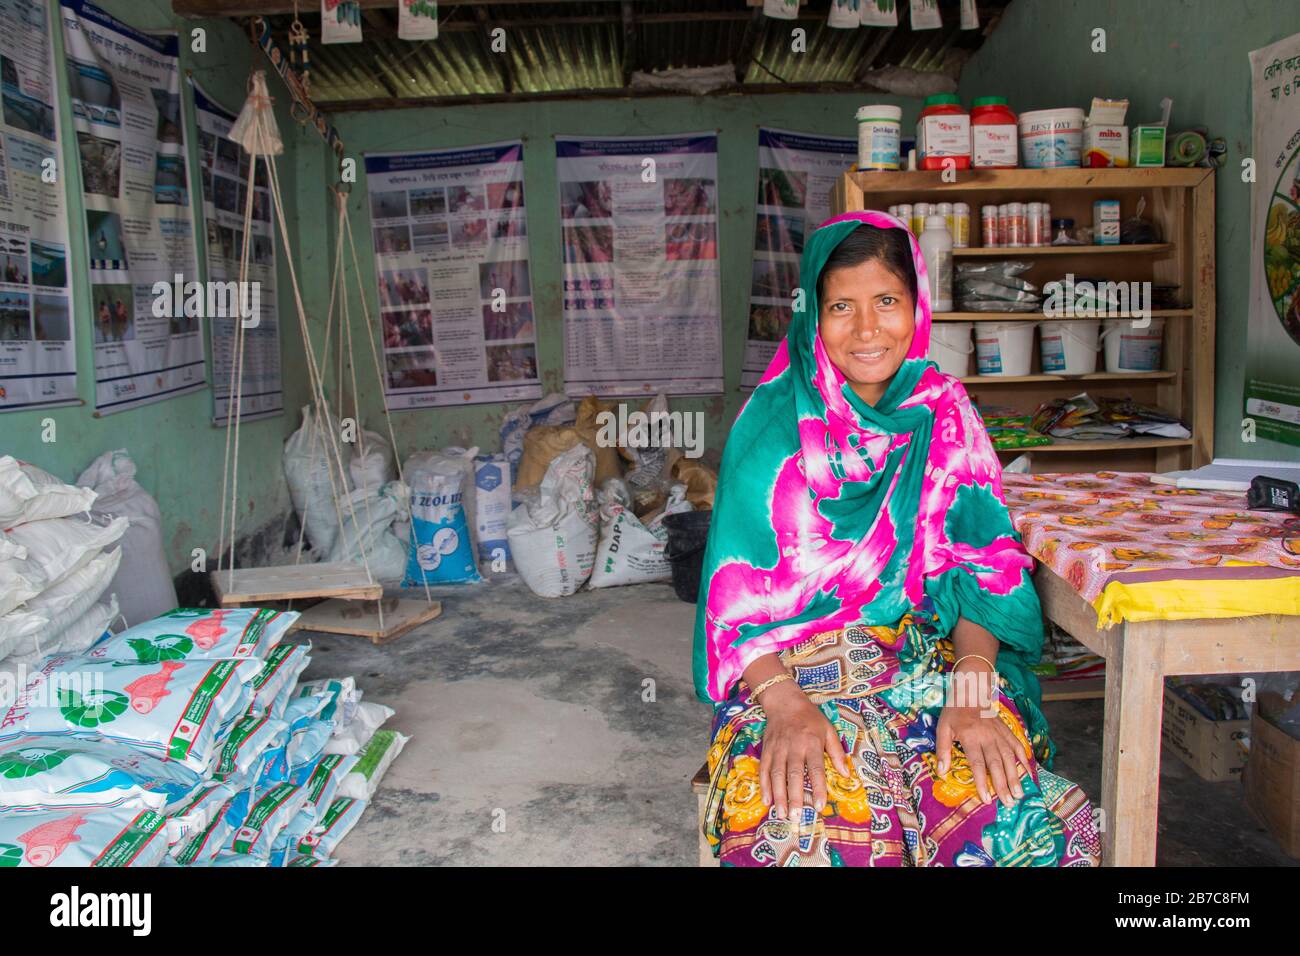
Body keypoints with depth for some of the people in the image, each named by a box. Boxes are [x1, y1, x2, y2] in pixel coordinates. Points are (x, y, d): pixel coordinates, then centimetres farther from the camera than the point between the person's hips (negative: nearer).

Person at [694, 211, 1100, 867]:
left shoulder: (943, 414, 5)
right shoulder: (773, 421, -2)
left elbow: (983, 568, -1)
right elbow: (735, 592, -6)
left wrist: (970, 691, -18)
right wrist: (784, 703, -23)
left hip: (930, 660, 3)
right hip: (790, 669, -2)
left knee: (1014, 820, -25)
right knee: (806, 824, -33)